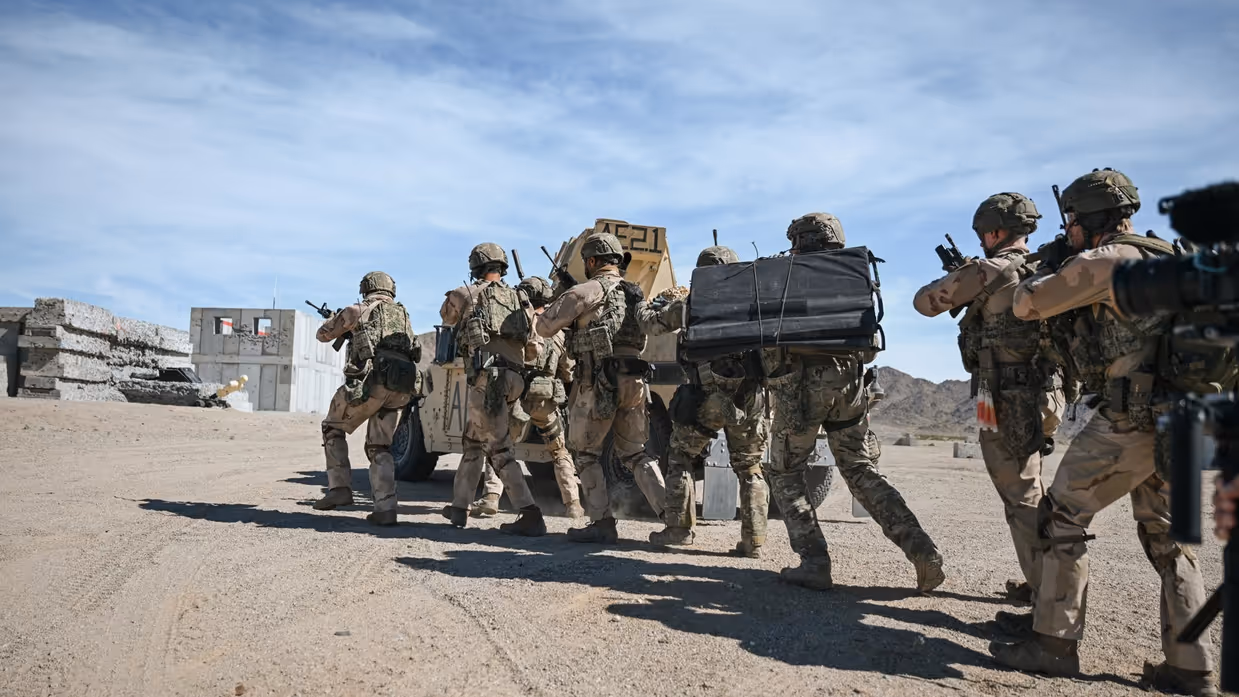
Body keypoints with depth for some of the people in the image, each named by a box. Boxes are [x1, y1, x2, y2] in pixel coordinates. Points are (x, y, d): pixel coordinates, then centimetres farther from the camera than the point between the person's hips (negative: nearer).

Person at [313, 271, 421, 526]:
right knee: (380, 447, 14)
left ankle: (340, 488, 9)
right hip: (400, 389, 5)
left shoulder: (358, 311, 9)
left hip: (371, 382, -5)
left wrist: (337, 318, 44)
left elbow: (323, 334, 20)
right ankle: (385, 508, -1)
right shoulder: (403, 316, 23)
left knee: (333, 428, 18)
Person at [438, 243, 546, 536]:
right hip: (513, 379, 6)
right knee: (473, 443, 20)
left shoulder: (465, 295, 3)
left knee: (498, 449, -8)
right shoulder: (520, 300, 16)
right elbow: (534, 347, 14)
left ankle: (530, 516, -16)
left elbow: (446, 316, 25)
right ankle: (459, 507, 30)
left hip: (487, 378, -6)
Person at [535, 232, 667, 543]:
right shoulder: (635, 294, 16)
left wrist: (550, 311, 18)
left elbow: (545, 327, -2)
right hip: (634, 382, 6)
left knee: (586, 454, 8)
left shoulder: (588, 290, -6)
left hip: (599, 383, -6)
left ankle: (602, 524, 5)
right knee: (634, 454, 14)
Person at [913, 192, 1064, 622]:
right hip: (1043, 399, 8)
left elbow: (925, 302, -2)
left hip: (1009, 405, -8)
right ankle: (1043, 584, 32)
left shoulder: (990, 272, -13)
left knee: (1023, 503, -4)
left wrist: (958, 280, 16)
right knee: (1032, 497, 21)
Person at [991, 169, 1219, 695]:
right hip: (1171, 417, 9)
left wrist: (1049, 266, 10)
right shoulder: (1155, 258, 17)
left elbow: (1027, 304, -8)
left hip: (1131, 417, -9)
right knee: (1165, 537, 14)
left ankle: (1055, 644, 3)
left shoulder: (1106, 260, -12)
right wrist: (1065, 267, 22)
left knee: (1061, 517, -1)